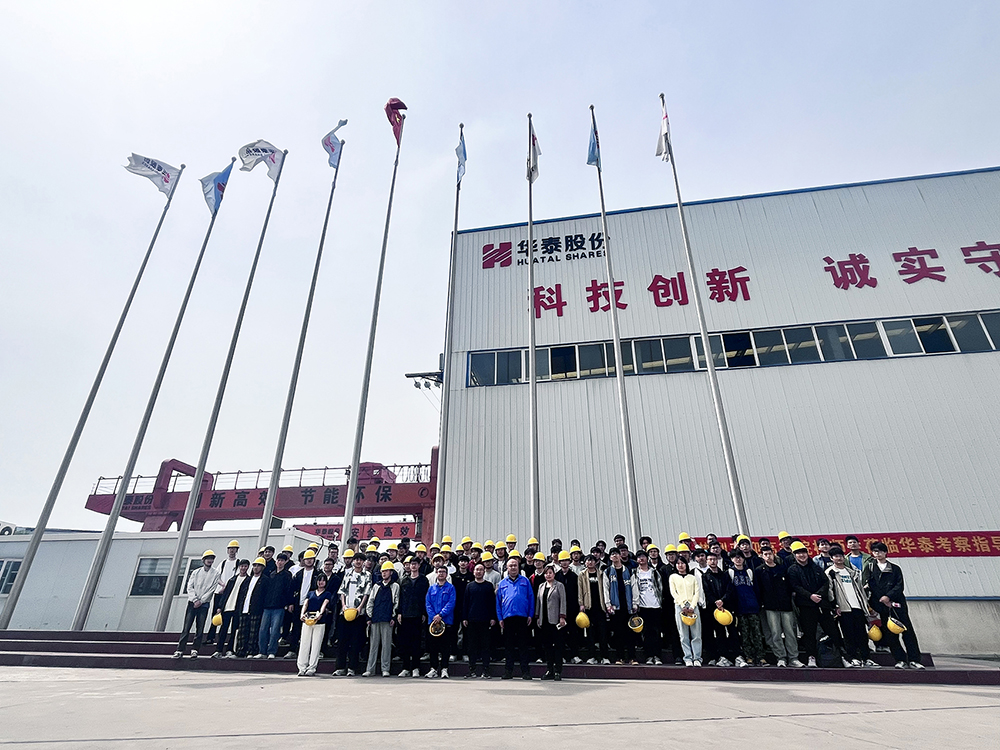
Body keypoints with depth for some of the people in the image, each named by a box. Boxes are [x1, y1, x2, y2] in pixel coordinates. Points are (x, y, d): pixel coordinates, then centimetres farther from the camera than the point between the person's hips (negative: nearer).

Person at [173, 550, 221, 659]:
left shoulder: (216, 573, 4)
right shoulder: (196, 572, 10)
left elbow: (212, 590, -3)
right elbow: (190, 587, 4)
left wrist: (201, 601, -10)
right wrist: (195, 600, -9)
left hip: (204, 604, -1)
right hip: (192, 602, 1)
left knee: (200, 629, -1)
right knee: (186, 627, -3)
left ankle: (195, 649, 7)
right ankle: (180, 649, 3)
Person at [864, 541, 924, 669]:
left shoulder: (895, 568, 12)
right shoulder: (870, 568, 10)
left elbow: (900, 586, 2)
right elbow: (868, 586, 3)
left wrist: (888, 596, -13)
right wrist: (883, 601, -6)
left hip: (897, 603, 0)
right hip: (881, 606, 0)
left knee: (908, 631, -3)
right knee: (890, 634, -1)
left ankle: (913, 660, 2)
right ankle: (900, 660, 6)